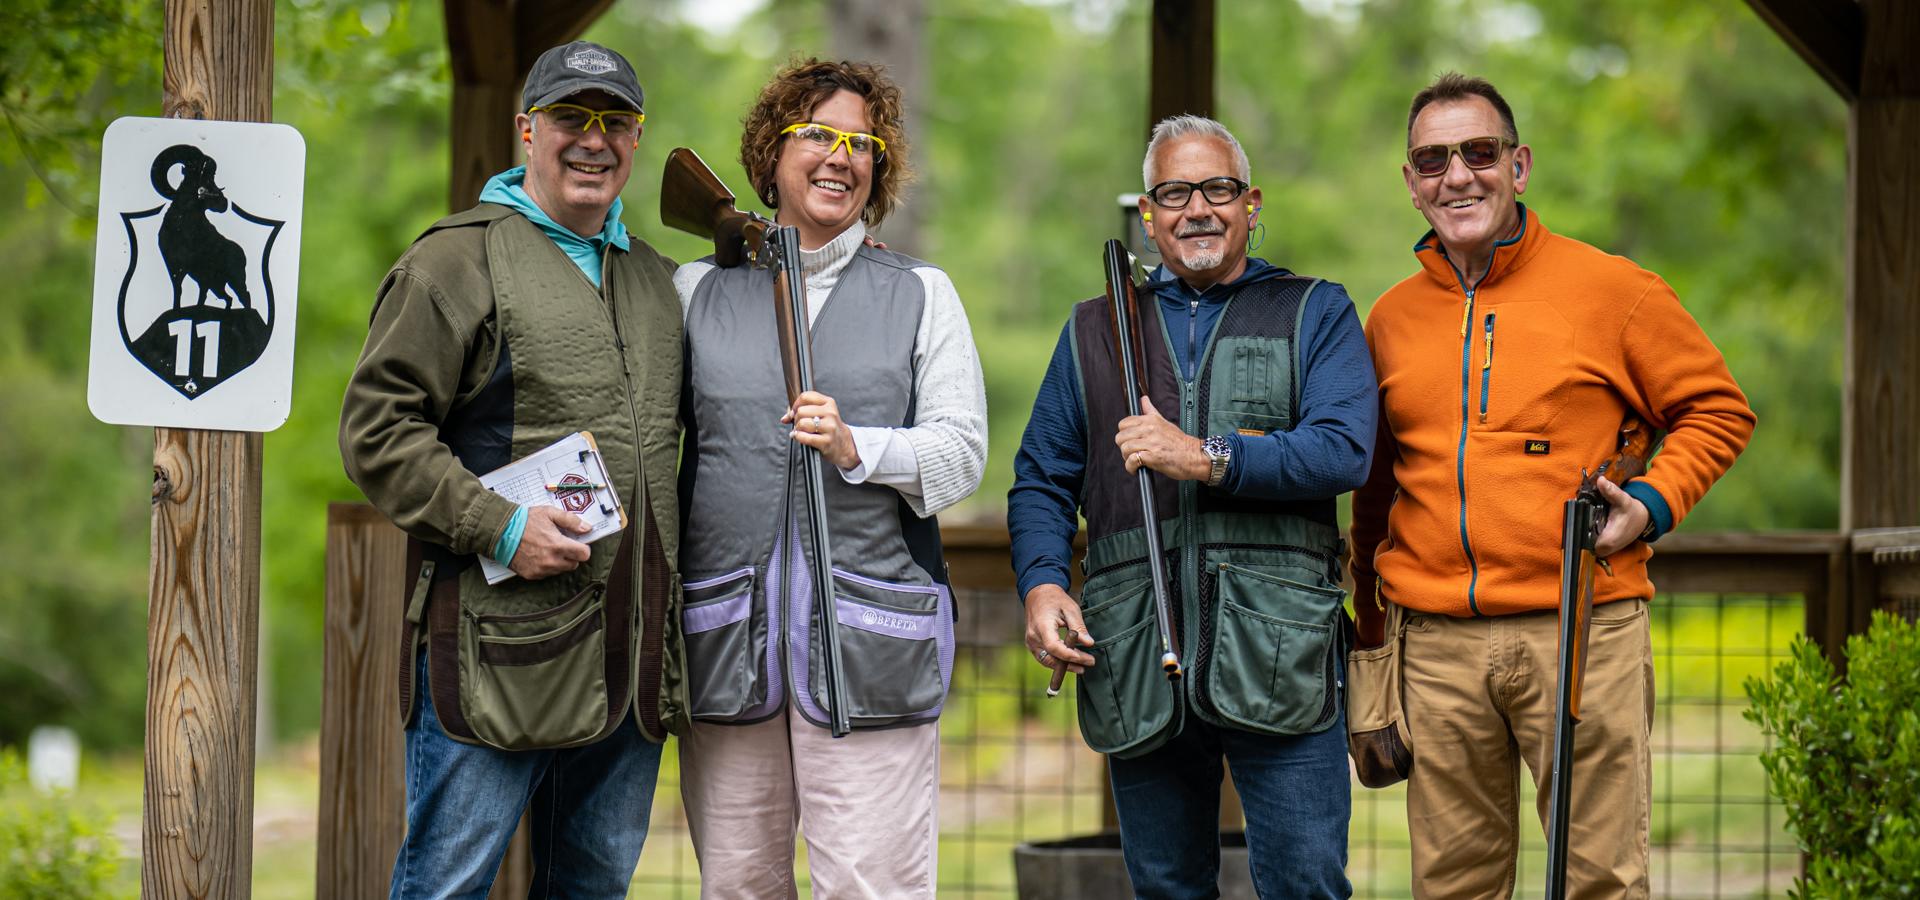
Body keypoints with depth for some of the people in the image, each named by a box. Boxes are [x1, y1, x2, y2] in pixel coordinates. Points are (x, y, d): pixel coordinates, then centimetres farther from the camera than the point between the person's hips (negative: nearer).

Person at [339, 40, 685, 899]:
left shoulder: (654, 279, 19)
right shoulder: (457, 260, -3)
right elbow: (376, 429, -8)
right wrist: (499, 526, -17)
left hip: (631, 657, 7)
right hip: (499, 652, -7)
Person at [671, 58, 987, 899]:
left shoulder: (921, 295, 13)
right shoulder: (697, 291, 15)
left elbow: (962, 450, 4)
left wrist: (856, 449, -14)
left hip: (870, 636, -1)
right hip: (727, 633, 2)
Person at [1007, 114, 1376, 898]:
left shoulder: (1314, 314, 10)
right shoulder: (1094, 332, 19)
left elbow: (1344, 450, -6)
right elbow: (1042, 481, 16)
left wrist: (1208, 459, -14)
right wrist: (1042, 583, -3)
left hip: (1277, 660, -3)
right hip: (1136, 670, 3)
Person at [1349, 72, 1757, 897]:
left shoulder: (1610, 289, 2)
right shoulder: (1392, 319, 13)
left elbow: (1717, 410, 9)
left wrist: (1654, 503, -7)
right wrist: (1369, 635, 22)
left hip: (1582, 633, -3)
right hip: (1439, 643, 3)